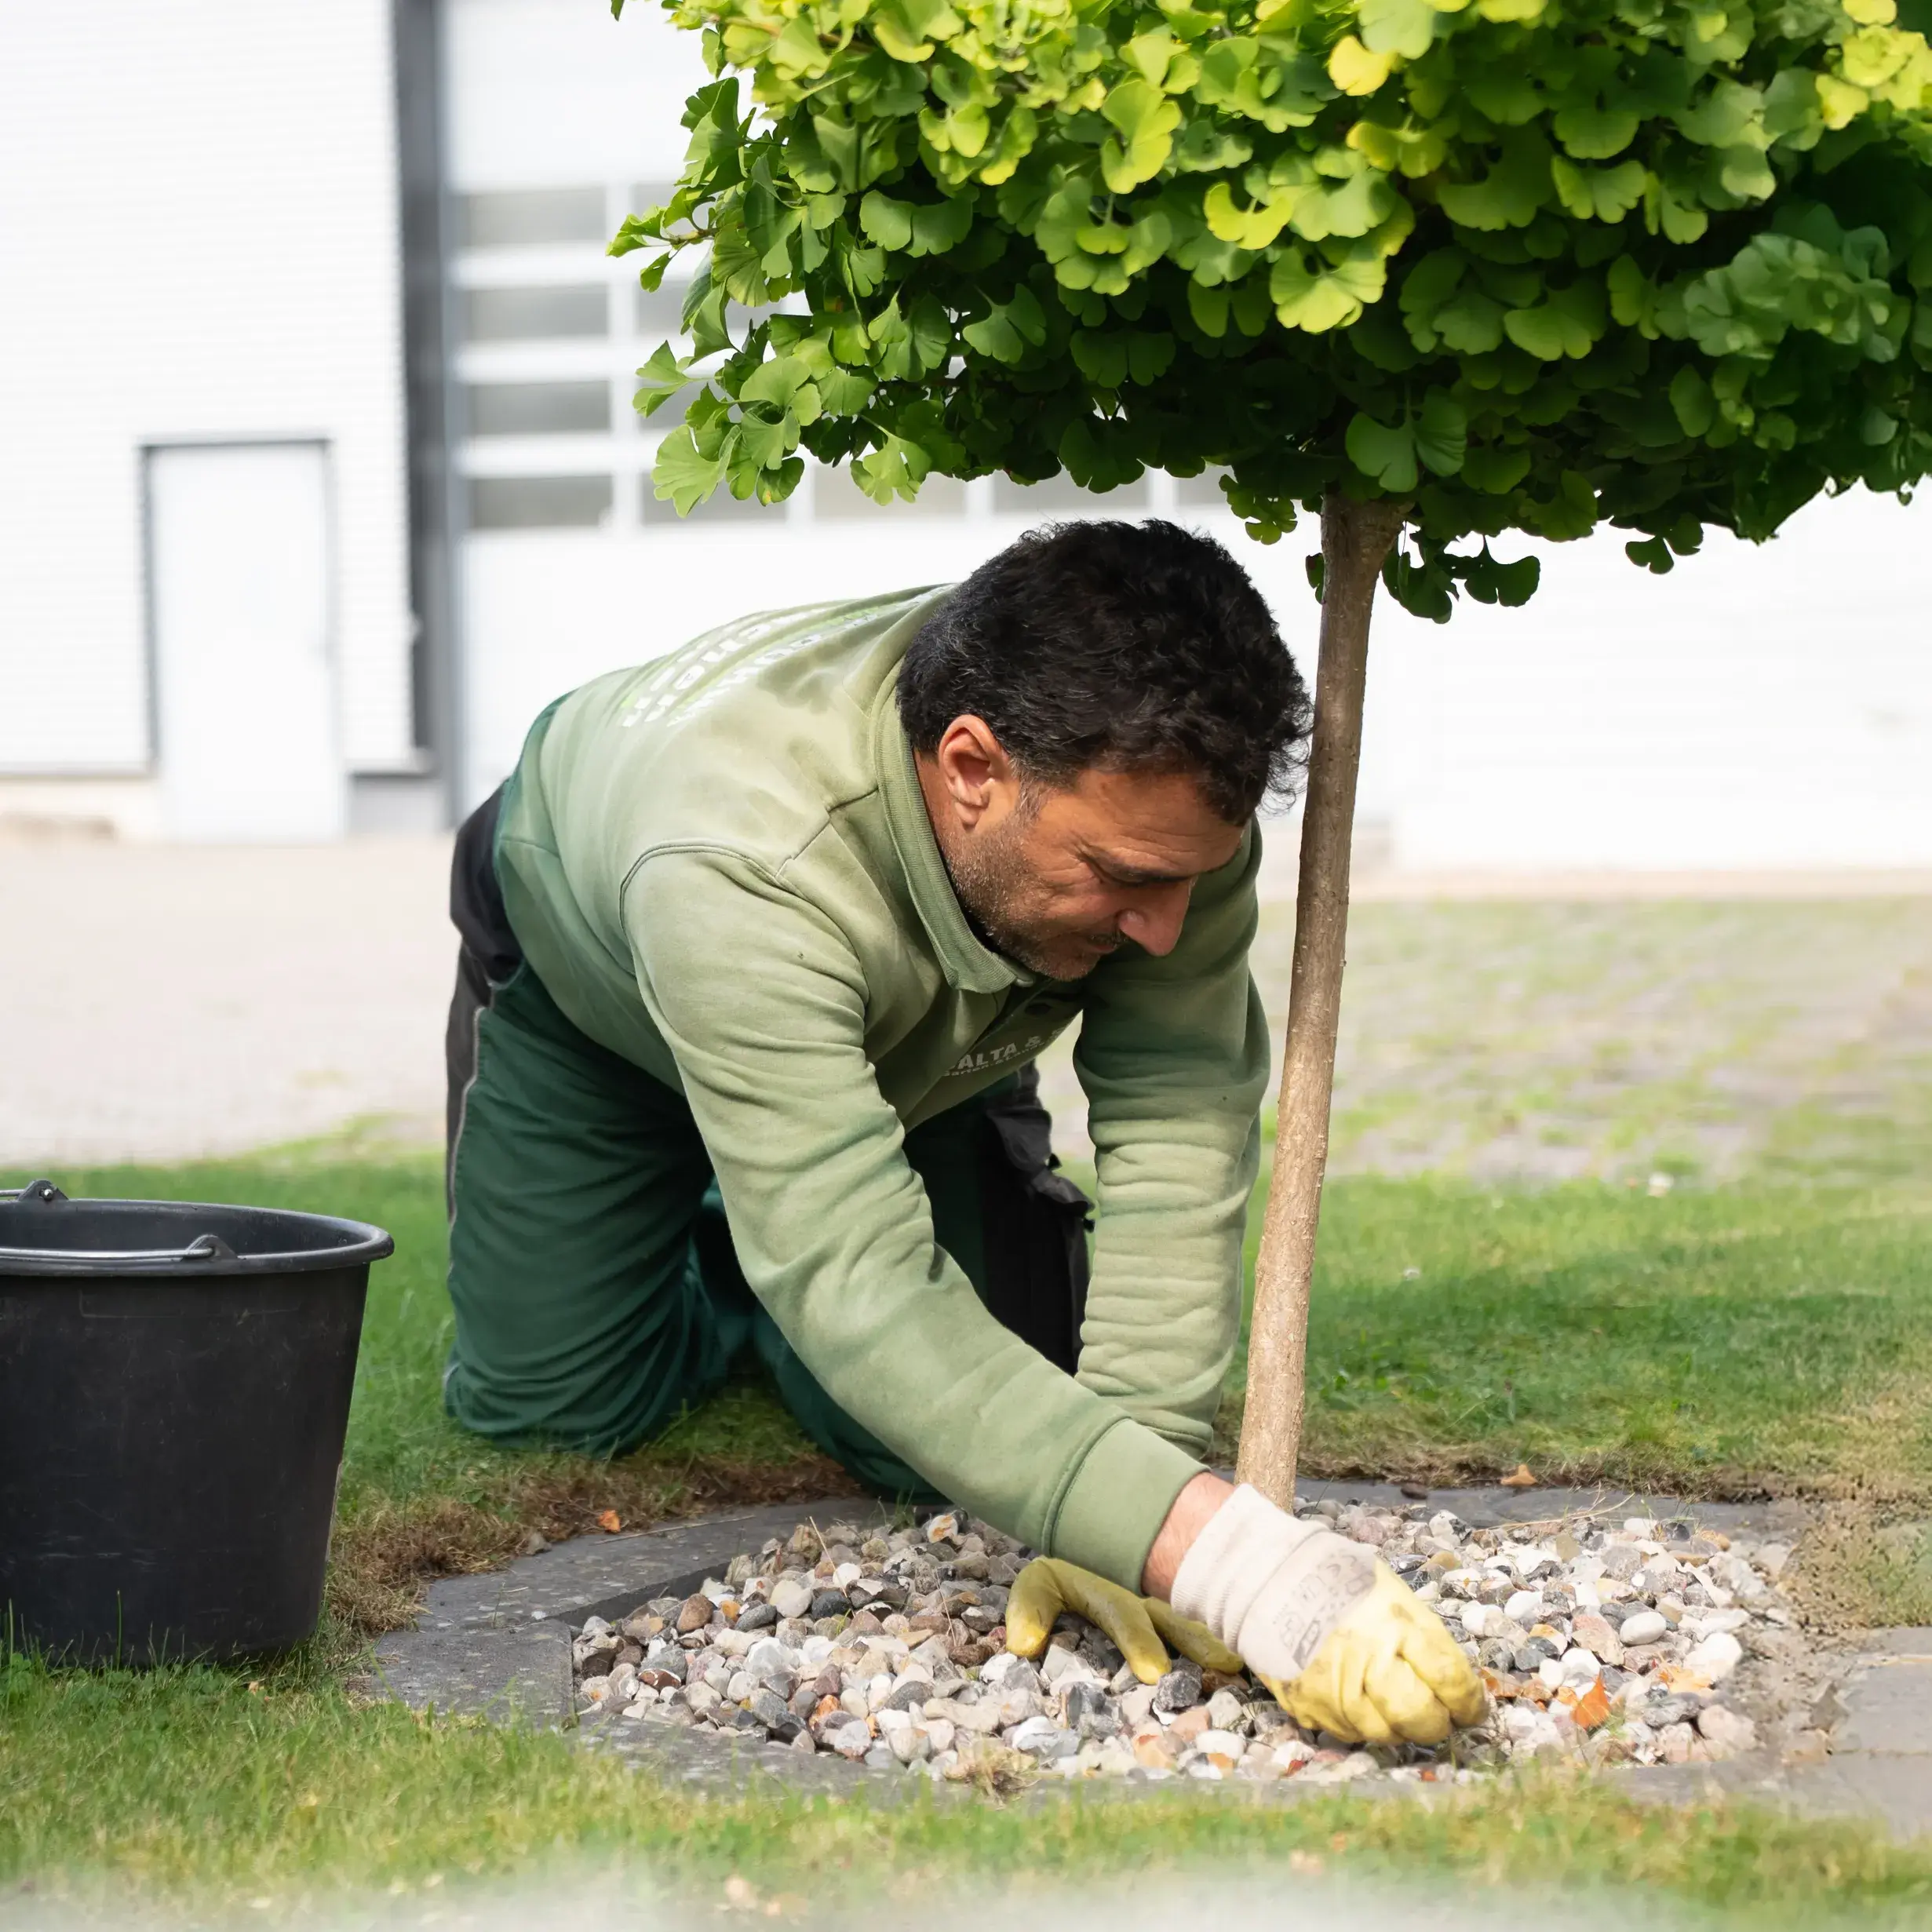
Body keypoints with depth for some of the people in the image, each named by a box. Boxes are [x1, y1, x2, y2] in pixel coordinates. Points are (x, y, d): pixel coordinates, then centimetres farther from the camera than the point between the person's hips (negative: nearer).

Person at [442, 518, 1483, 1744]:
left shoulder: (1153, 783, -37)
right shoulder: (735, 867, -50)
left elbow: (1179, 1134, -34)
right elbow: (866, 1299, -55)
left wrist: (1136, 1475, -45)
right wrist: (1228, 1560, -64)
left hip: (916, 1025, 3)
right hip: (597, 981, -3)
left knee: (930, 1451, -7)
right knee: (547, 1405, -4)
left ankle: (753, 1272, 24)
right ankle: (720, 1281, 27)